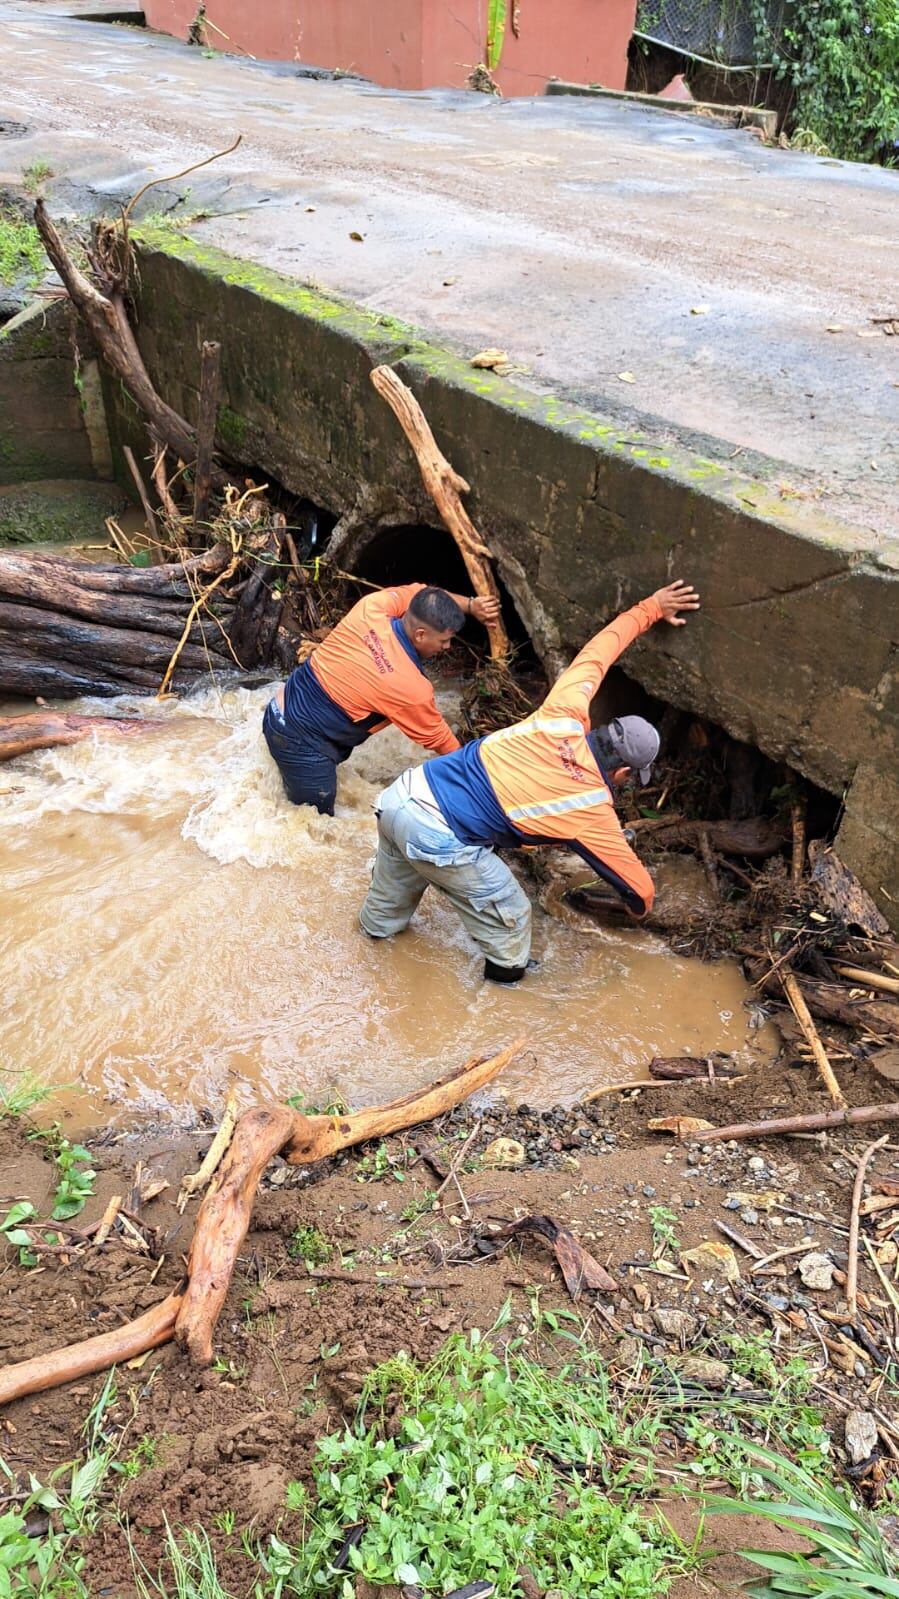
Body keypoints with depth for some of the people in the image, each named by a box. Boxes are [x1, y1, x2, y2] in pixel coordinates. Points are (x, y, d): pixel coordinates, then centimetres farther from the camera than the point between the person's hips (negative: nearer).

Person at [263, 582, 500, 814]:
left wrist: (470, 604, 1)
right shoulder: (411, 689, -26)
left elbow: (416, 591, 9)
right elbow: (438, 739, -8)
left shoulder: (372, 607, -13)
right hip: (300, 743, -8)